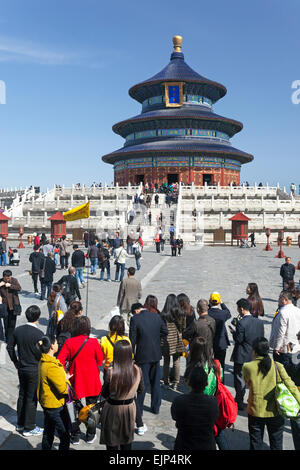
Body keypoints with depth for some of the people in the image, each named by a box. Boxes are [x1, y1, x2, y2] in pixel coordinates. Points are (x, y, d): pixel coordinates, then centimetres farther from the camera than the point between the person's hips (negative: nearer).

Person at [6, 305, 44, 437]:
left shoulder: (18, 330, -3)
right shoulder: (38, 333, -22)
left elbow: (10, 347, 6)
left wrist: (16, 361, 17)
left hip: (21, 368, 6)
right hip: (35, 370, -6)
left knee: (22, 395, 20)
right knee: (32, 398, 6)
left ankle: (20, 424, 34)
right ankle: (29, 428, 17)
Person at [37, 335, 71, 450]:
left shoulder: (43, 362, 2)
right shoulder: (52, 366, -29)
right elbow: (63, 389, -24)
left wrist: (64, 377, 0)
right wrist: (66, 379, -7)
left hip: (47, 403, 10)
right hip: (55, 406, -10)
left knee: (48, 433, 24)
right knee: (65, 436, 4)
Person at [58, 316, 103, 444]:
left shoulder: (69, 342, -12)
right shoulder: (93, 342, -14)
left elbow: (60, 360, -13)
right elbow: (100, 362, -5)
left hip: (76, 381, 0)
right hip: (92, 383, 0)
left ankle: (75, 436, 25)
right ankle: (90, 436, 28)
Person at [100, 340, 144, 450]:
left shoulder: (110, 372, -26)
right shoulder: (137, 370, -15)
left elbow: (104, 394, -12)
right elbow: (140, 390, 1)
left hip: (113, 409, -3)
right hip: (130, 407, 3)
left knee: (112, 443, 16)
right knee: (127, 442, 23)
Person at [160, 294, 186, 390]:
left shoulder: (163, 314, -10)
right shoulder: (181, 314, -5)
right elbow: (183, 327, 3)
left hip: (166, 340, -1)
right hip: (177, 340, 1)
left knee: (166, 362, 11)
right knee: (176, 362, 9)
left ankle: (166, 383, 18)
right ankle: (175, 383, 14)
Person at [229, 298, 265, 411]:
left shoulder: (241, 323, -22)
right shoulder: (259, 321, -3)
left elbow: (238, 339, -19)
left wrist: (233, 332, -2)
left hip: (242, 356, -6)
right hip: (255, 355, 6)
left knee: (240, 380, 8)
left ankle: (239, 403, 17)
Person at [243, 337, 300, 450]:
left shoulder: (247, 367, -14)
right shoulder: (278, 366, -12)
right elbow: (291, 386, -13)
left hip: (256, 412, -1)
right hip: (275, 412, 1)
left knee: (255, 445, 18)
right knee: (276, 445, 21)